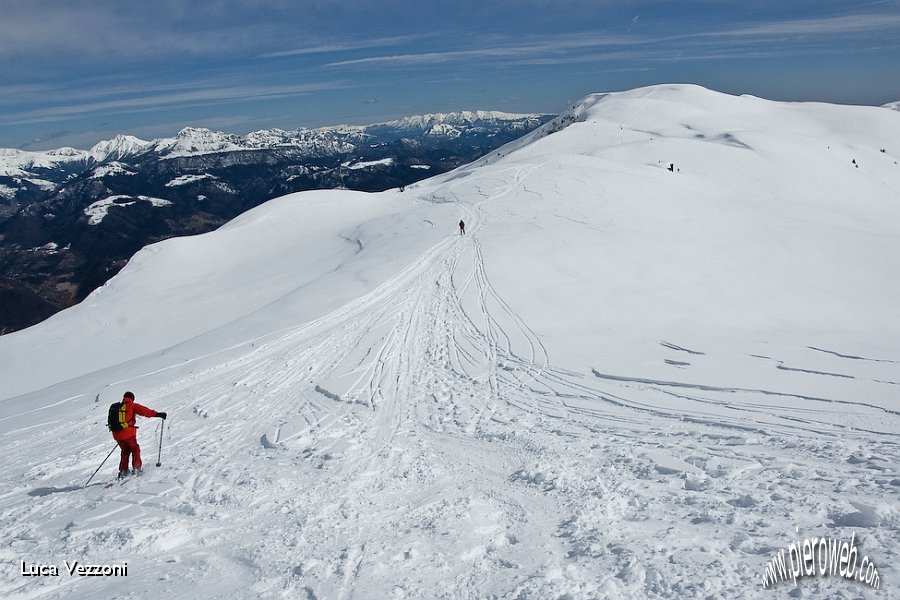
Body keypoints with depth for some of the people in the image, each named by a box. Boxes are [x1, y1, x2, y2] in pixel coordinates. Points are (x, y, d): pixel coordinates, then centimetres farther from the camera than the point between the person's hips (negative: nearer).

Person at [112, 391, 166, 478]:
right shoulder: (131, 406, 0)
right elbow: (143, 410, -11)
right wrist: (157, 414, -14)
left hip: (117, 434, 5)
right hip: (128, 433, -5)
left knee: (125, 451, 21)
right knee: (135, 449, 11)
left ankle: (123, 470, 15)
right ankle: (136, 468, 1)